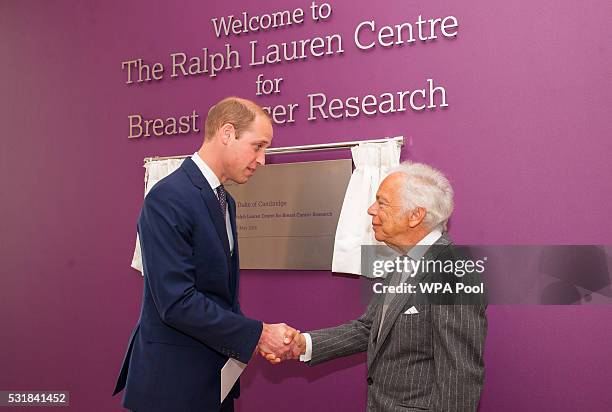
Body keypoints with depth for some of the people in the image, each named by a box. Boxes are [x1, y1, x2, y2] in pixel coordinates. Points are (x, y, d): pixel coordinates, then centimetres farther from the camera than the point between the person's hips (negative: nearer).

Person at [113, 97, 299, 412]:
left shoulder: (226, 202, 9)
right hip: (173, 379, -8)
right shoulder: (168, 198, -19)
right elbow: (176, 301, -25)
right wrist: (258, 334, -19)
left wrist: (259, 340, 0)